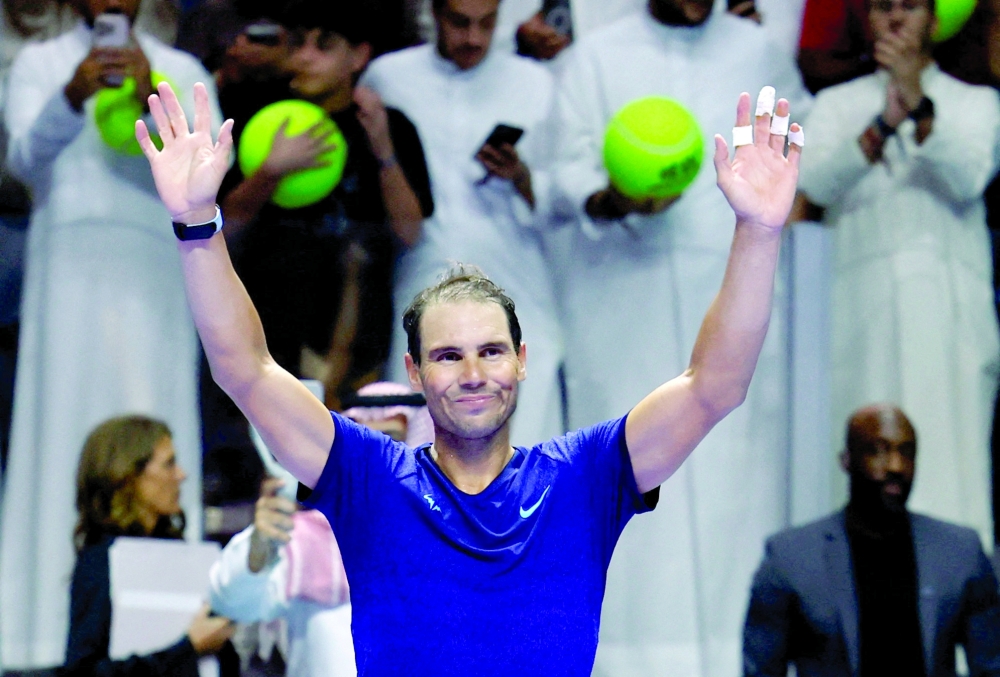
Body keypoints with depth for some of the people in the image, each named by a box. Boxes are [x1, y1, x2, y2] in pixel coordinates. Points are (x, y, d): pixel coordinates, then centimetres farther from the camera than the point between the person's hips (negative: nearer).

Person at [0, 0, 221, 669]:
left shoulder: (181, 71, 16)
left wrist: (153, 97, -18)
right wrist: (74, 96, -23)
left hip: (152, 269, 1)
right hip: (67, 268, -1)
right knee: (64, 425, -8)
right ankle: (56, 633, -12)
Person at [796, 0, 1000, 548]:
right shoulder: (836, 104, 18)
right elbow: (816, 183, -2)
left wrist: (919, 106, -21)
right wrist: (883, 125, -18)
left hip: (951, 314, -1)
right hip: (862, 312, 1)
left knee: (949, 464, -10)